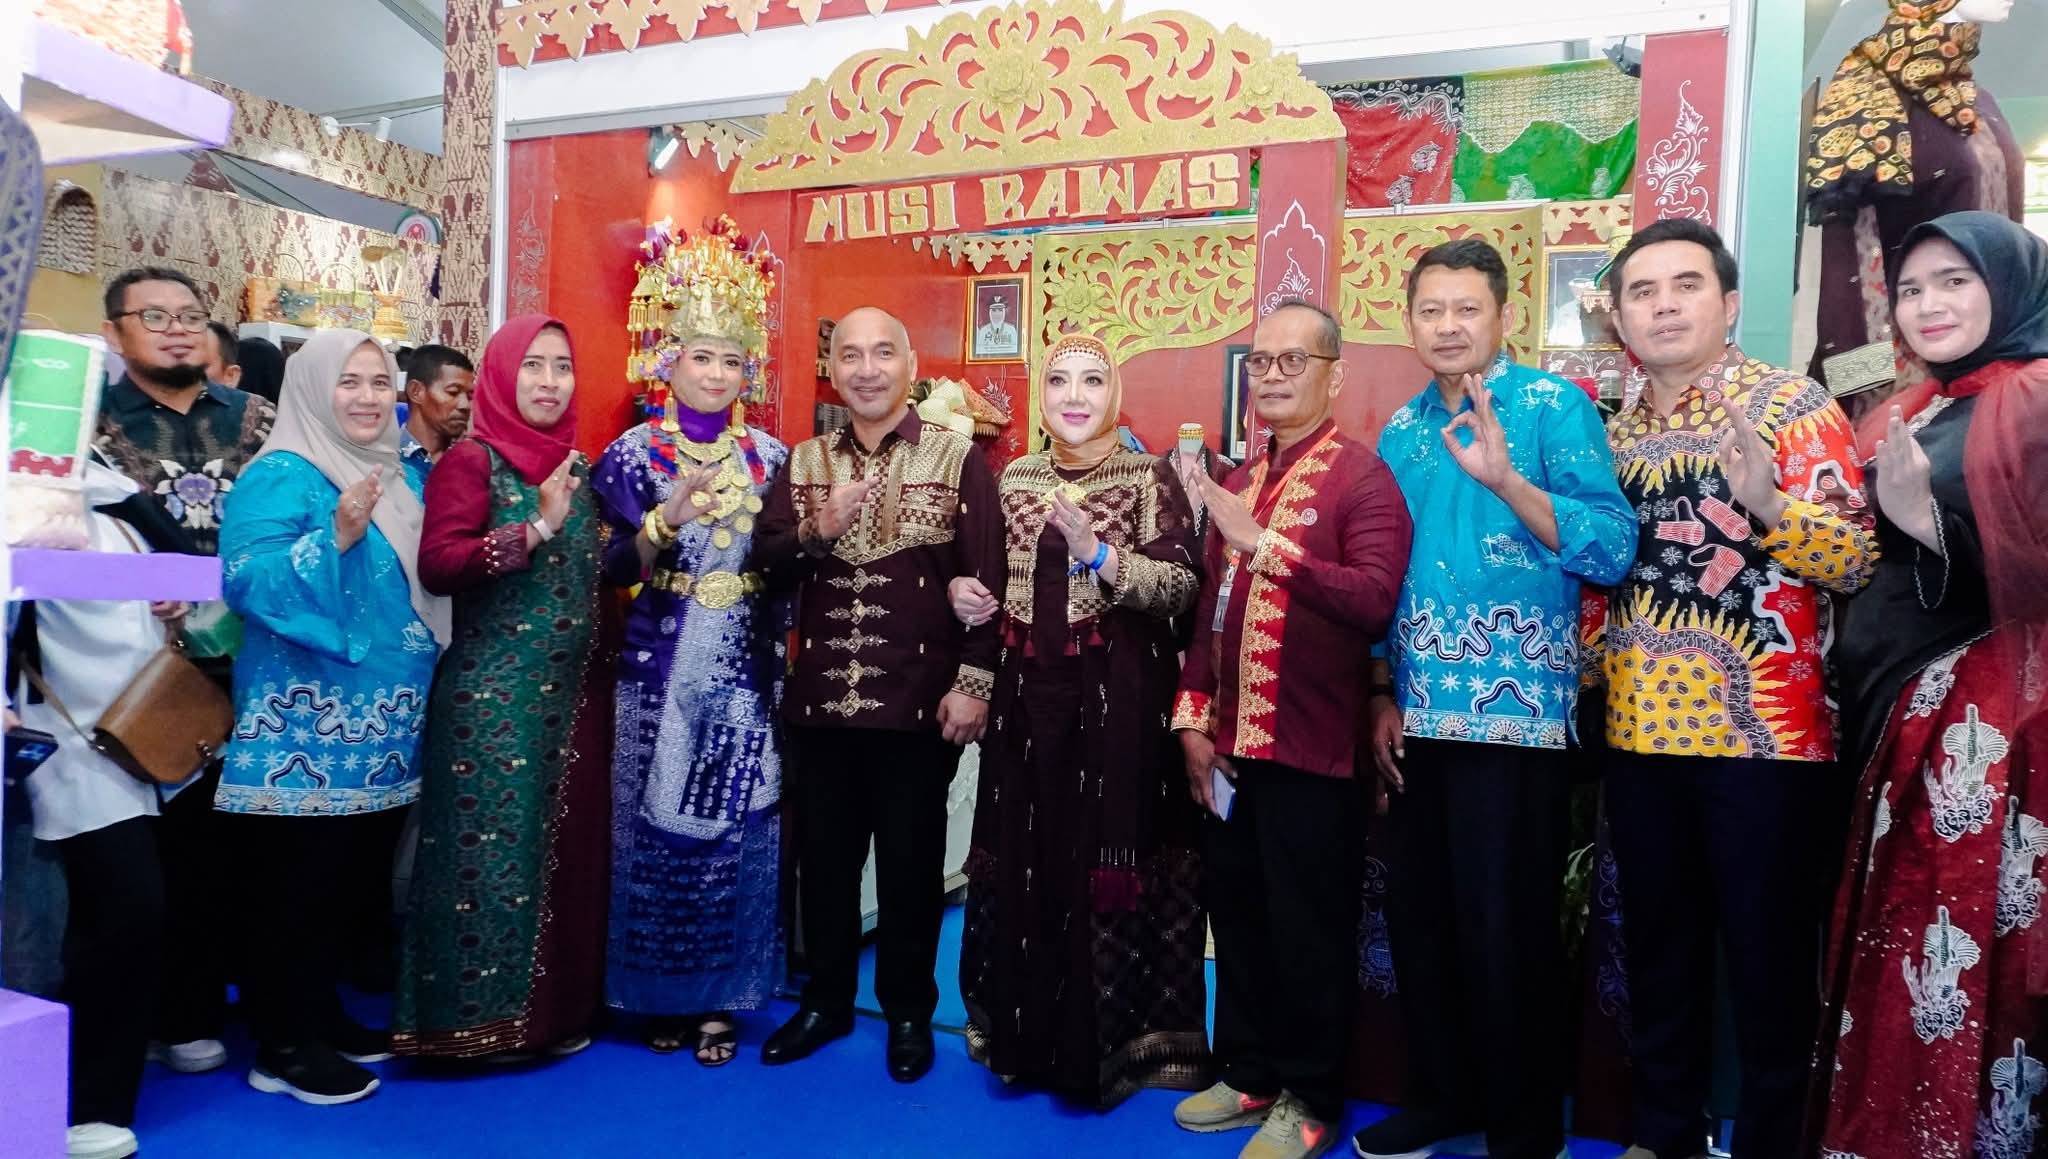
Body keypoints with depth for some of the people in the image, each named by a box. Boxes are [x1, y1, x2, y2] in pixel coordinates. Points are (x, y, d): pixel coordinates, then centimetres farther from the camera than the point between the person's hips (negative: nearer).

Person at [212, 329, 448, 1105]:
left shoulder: (401, 478, 13)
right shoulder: (280, 476, -10)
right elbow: (245, 581, -21)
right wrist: (337, 538, -30)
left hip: (379, 728, 8)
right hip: (303, 726, -7)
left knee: (353, 880, 15)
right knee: (295, 886, 1)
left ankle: (322, 1015, 30)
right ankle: (282, 1047, 12)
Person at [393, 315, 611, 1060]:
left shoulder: (575, 464, 14)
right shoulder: (471, 460, -6)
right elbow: (437, 565, -19)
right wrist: (537, 527, -24)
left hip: (574, 689, 7)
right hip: (494, 692, -6)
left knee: (568, 844, 10)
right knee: (492, 846, -2)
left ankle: (556, 1004, 23)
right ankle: (480, 1013, 11)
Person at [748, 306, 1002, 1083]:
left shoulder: (959, 459, -3)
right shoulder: (803, 463, 8)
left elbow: (985, 579, -7)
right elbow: (765, 570, 3)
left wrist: (975, 681, -12)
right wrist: (815, 530, -15)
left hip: (920, 702, -3)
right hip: (819, 701, 4)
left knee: (910, 863, 9)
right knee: (824, 859, 14)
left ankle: (909, 1011, 26)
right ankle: (825, 1001, 32)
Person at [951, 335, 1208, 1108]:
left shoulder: (1150, 477, -4)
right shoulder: (1015, 478, 11)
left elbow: (1181, 588, -13)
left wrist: (1096, 551, -24)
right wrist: (968, 596, 1)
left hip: (1120, 700, -4)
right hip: (1029, 695, 5)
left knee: (1107, 858, 0)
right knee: (1024, 860, 10)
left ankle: (1108, 1040, 17)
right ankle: (1027, 1034, 27)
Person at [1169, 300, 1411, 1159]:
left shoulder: (1364, 477, -9)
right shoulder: (1236, 481, 14)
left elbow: (1375, 601, -24)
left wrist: (1265, 542, -30)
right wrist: (1193, 718, 9)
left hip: (1312, 751, -7)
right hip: (1231, 746, 7)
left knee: (1309, 931, 6)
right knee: (1236, 915, 16)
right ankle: (1248, 1074, 33)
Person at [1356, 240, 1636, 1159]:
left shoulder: (1552, 403, -6)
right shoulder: (1402, 429, 11)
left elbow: (1613, 548, -16)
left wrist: (1504, 479, -27)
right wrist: (1383, 695, 10)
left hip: (1515, 712, -5)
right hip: (1420, 717, 6)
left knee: (1506, 929, 3)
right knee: (1417, 915, 13)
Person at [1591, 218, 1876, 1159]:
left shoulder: (1792, 404, -4)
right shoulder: (1612, 429, 11)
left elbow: (1855, 560, -13)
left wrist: (1766, 502, -29)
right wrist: (1587, 670, 5)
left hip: (1764, 731, -5)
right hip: (1639, 732, 5)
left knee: (1767, 953, 5)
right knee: (1656, 945, 15)